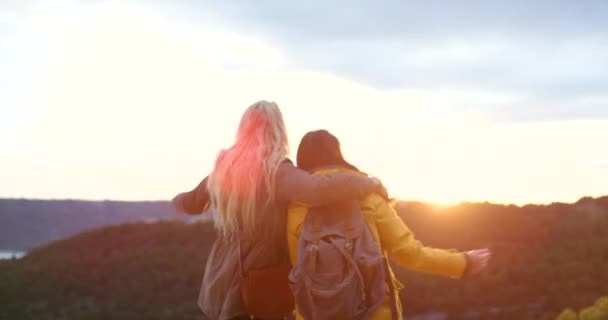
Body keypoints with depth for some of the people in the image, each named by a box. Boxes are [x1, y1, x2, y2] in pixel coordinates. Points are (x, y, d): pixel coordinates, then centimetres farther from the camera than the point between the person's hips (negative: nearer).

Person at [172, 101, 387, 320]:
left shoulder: (224, 171, 4)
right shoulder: (277, 172, -17)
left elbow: (191, 202, 22)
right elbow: (320, 189, -36)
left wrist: (178, 200, 47)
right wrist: (370, 184, -19)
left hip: (220, 285, 7)